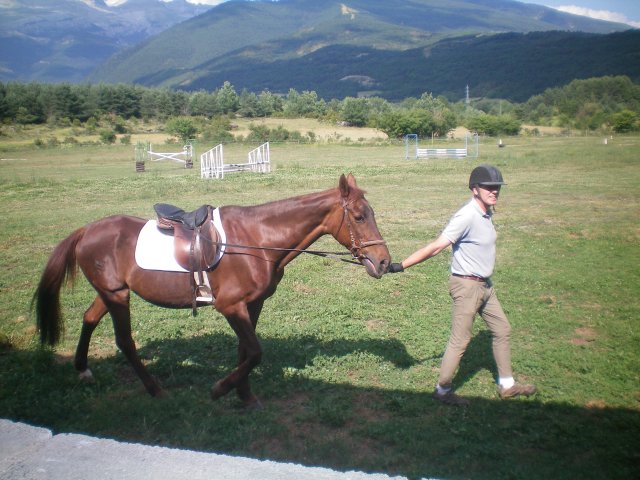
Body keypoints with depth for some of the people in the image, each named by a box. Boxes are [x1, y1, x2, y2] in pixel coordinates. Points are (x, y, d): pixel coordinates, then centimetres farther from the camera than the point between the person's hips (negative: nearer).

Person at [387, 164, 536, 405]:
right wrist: (401, 266, -28)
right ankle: (442, 390, 16)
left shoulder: (486, 213, 5)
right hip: (467, 286, -10)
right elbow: (436, 246, -25)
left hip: (485, 284, 10)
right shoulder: (467, 216, -23)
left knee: (502, 331, 17)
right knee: (460, 340, 0)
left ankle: (507, 385, 32)